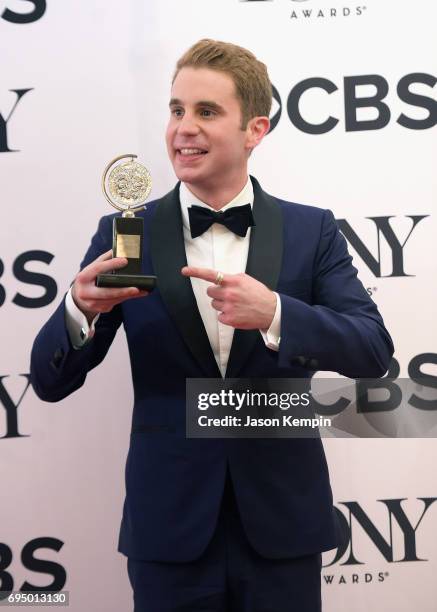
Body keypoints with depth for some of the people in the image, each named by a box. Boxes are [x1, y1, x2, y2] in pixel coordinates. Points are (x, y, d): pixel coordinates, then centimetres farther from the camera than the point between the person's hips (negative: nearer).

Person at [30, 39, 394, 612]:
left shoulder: (312, 231, -1)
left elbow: (374, 350, -10)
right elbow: (50, 382, -3)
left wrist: (273, 312, -27)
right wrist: (80, 308, -24)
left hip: (282, 523, 1)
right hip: (169, 528, 0)